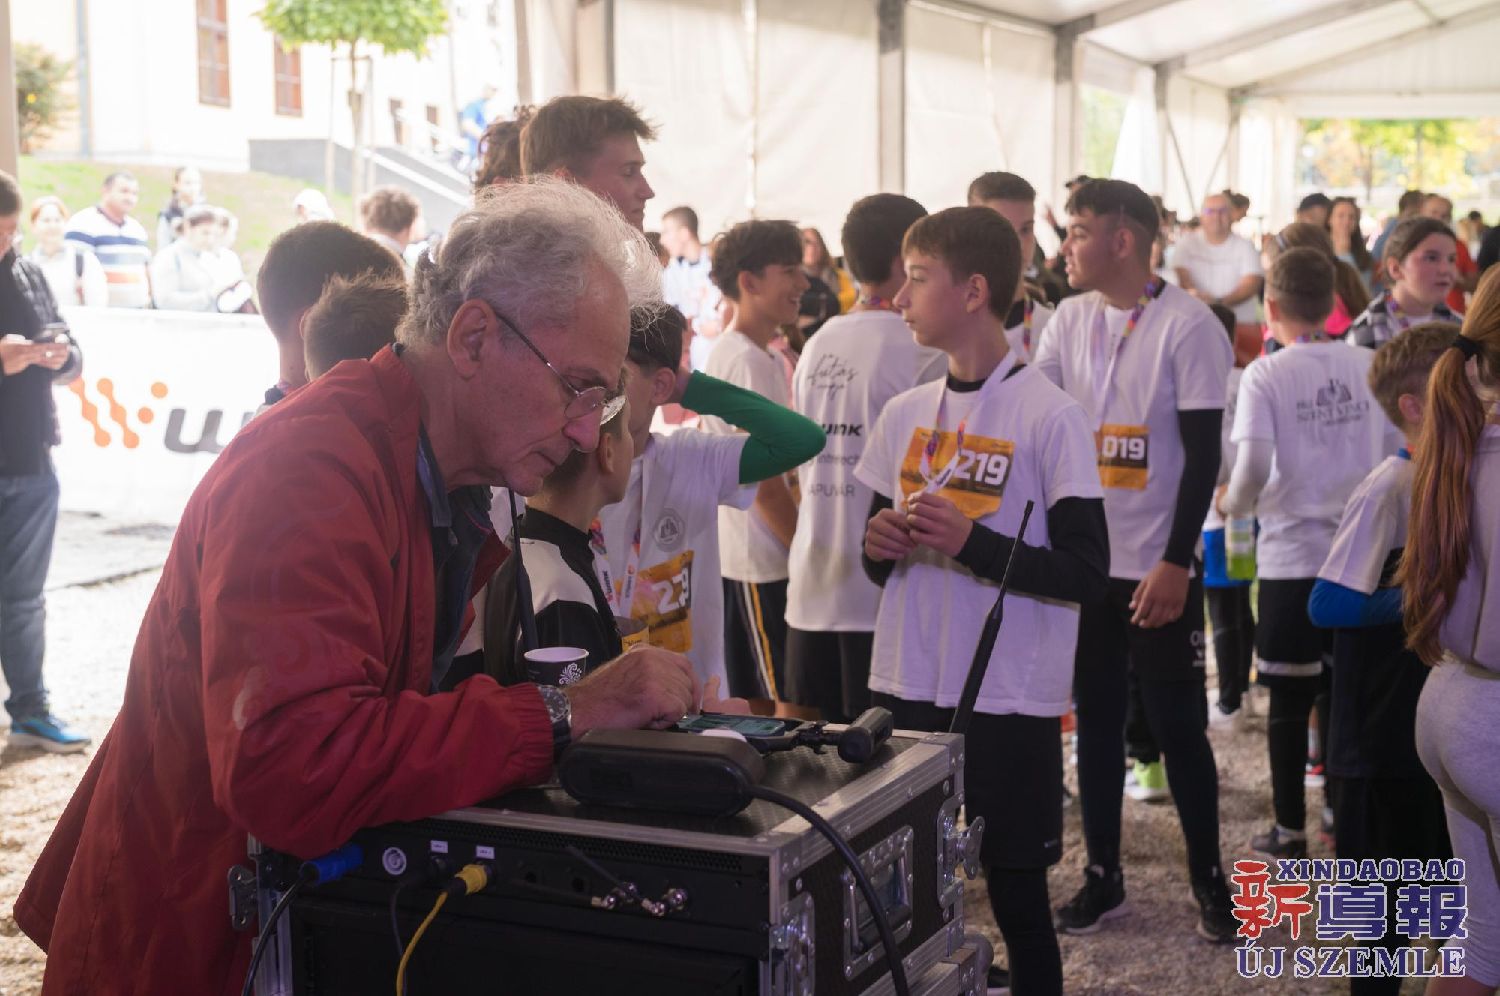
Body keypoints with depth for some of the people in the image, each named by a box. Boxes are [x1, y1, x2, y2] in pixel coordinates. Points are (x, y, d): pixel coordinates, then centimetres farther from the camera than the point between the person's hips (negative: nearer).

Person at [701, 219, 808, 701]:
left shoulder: (726, 350, 14)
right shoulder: (749, 361, -17)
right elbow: (762, 479, -19)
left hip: (731, 552, 10)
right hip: (762, 563, -10)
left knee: (748, 702, 15)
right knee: (779, 703, -4)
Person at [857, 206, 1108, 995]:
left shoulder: (1051, 417, -10)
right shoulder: (905, 413, 8)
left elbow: (1087, 574, -12)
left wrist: (971, 542, -21)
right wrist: (879, 546, -6)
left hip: (1009, 701, -5)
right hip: (904, 688, 5)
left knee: (1017, 898, 6)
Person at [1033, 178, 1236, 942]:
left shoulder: (1188, 326, -11)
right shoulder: (1068, 321, 5)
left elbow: (1203, 455, -11)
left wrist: (1175, 563, -15)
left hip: (1158, 564, -5)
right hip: (1082, 558, 5)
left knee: (1176, 725, 3)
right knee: (1096, 721, 12)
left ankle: (1208, 879, 19)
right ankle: (1102, 877, 23)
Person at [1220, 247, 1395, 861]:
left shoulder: (1265, 375, -9)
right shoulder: (1367, 367, 2)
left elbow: (1254, 467, -17)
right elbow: (1395, 454, 5)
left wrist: (1231, 505, 2)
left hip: (1291, 557, -3)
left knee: (1291, 698, 5)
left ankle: (1290, 829, 12)